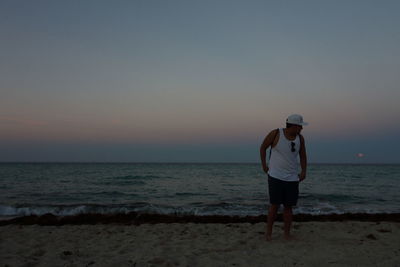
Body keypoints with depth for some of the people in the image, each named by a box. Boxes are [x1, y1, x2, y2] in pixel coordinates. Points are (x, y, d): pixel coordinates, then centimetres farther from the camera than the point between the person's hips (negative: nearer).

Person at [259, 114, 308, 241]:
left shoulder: (300, 138, -1)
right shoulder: (275, 133, -12)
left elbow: (303, 156, 11)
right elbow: (263, 147, 1)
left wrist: (303, 171, -2)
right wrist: (264, 165, 0)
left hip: (292, 178, 3)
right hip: (275, 176, -3)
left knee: (288, 206, 6)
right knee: (274, 205, -4)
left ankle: (287, 233, 19)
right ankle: (269, 232, 12)